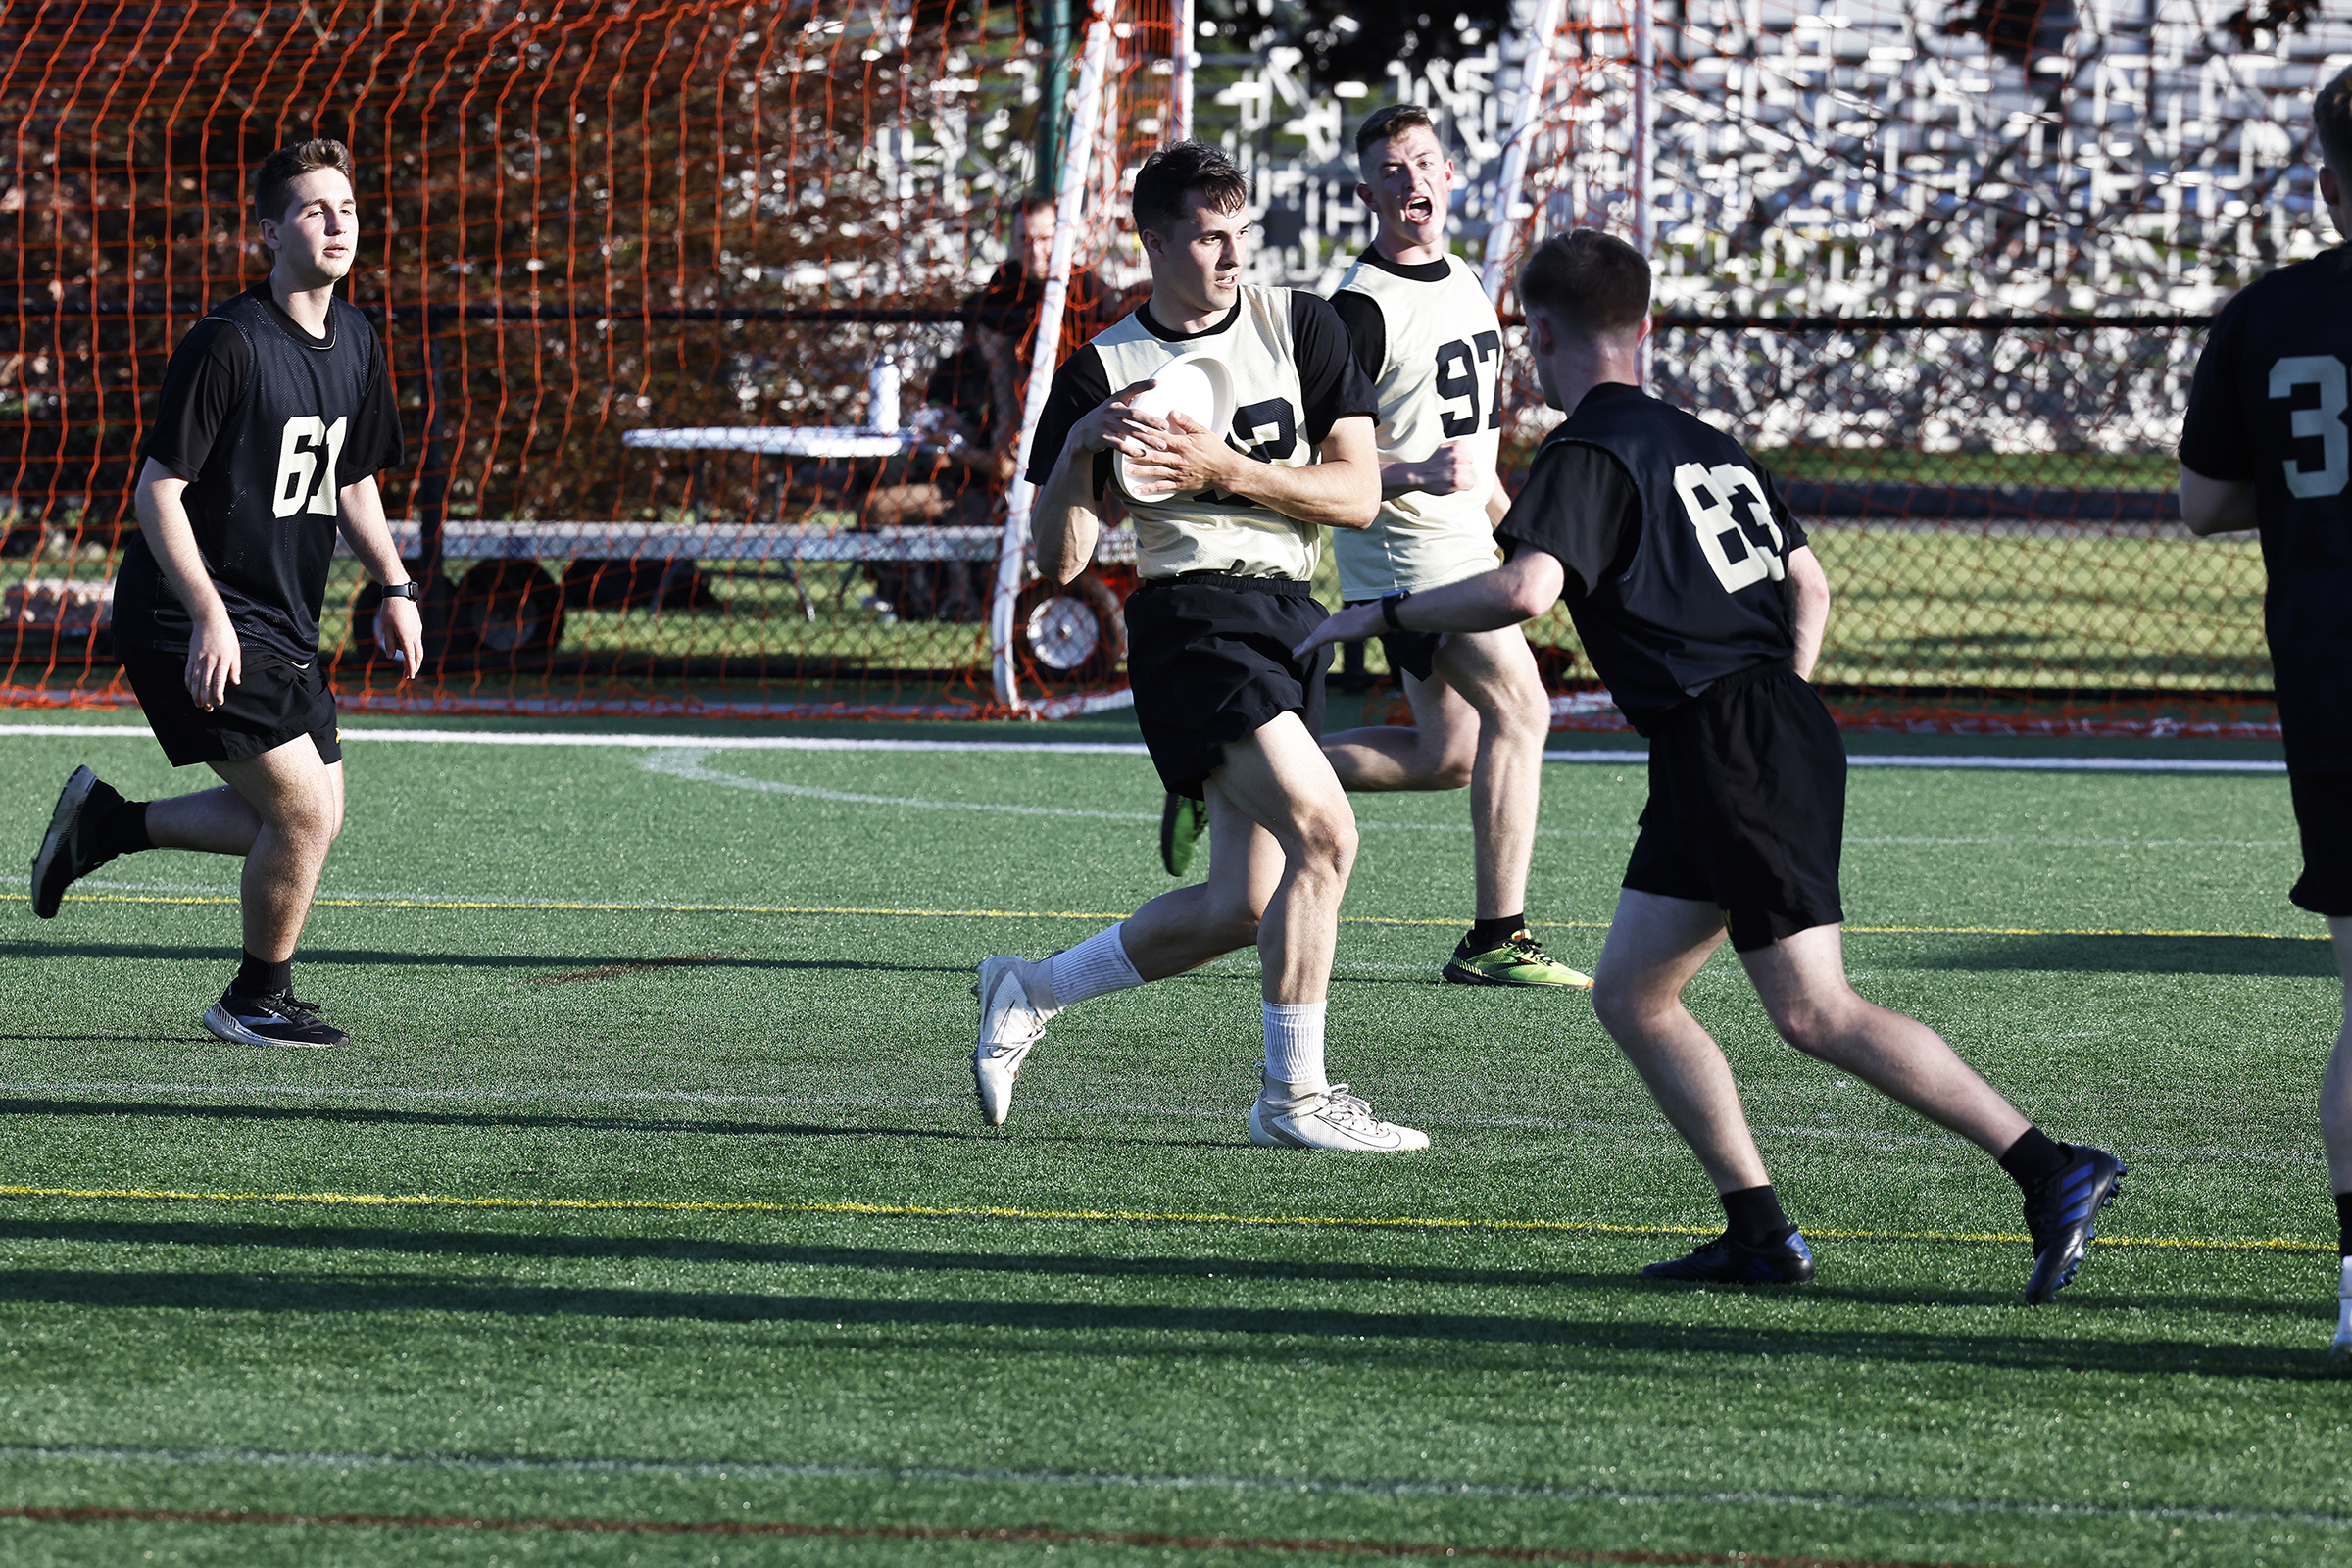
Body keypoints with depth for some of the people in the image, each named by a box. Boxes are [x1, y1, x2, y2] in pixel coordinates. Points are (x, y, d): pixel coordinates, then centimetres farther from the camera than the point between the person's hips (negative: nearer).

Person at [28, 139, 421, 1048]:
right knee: (303, 811, -13)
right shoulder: (228, 344, -18)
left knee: (311, 817, 10)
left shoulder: (355, 344, 7)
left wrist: (394, 588, 10)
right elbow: (158, 490, -19)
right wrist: (208, 615, -26)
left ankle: (109, 823, 27)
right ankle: (257, 1000, 8)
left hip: (283, 626, 9)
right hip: (190, 624, -9)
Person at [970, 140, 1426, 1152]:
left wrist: (1226, 470, -9)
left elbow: (1358, 494, 2)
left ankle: (1030, 993, 25)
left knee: (1244, 905, 6)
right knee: (1323, 832, -21)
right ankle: (1293, 1096, -12)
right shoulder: (1100, 373, 1)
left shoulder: (1298, 325, 9)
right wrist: (1079, 447, -16)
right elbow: (1059, 561, 0)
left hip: (1290, 616, 5)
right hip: (1192, 617, -5)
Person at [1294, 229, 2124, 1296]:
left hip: (1732, 751, -9)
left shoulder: (1588, 453, -8)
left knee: (1815, 1014, -13)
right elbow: (1808, 587, 25)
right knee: (1629, 994, 11)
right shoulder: (1704, 445, 20)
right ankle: (1758, 1236, 7)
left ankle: (2052, 1173, -17)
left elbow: (1525, 590, -24)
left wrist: (1382, 613, -12)